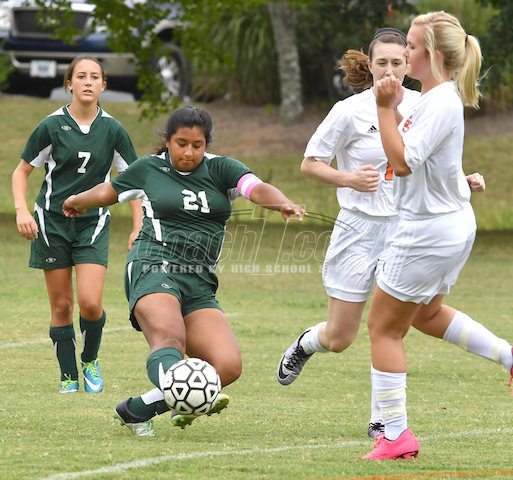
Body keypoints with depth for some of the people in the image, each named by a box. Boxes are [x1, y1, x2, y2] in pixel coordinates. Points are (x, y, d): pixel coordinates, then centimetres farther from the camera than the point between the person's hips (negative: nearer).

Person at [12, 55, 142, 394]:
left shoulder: (113, 130, -1)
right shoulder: (52, 126, -4)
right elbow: (21, 172, 4)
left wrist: (139, 227, -2)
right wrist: (22, 210, -12)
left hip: (93, 224, 0)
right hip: (52, 223, 0)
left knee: (90, 303, -14)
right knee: (61, 306, 1)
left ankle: (90, 360, 13)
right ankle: (68, 376, 13)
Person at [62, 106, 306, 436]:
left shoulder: (221, 169, 11)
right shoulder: (149, 168, 11)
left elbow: (257, 189, -9)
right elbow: (110, 191, 32)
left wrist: (282, 203, -32)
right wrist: (75, 202, 49)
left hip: (200, 284, 3)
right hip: (154, 269, -3)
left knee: (228, 366, -15)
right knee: (169, 338, -33)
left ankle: (136, 410, -7)